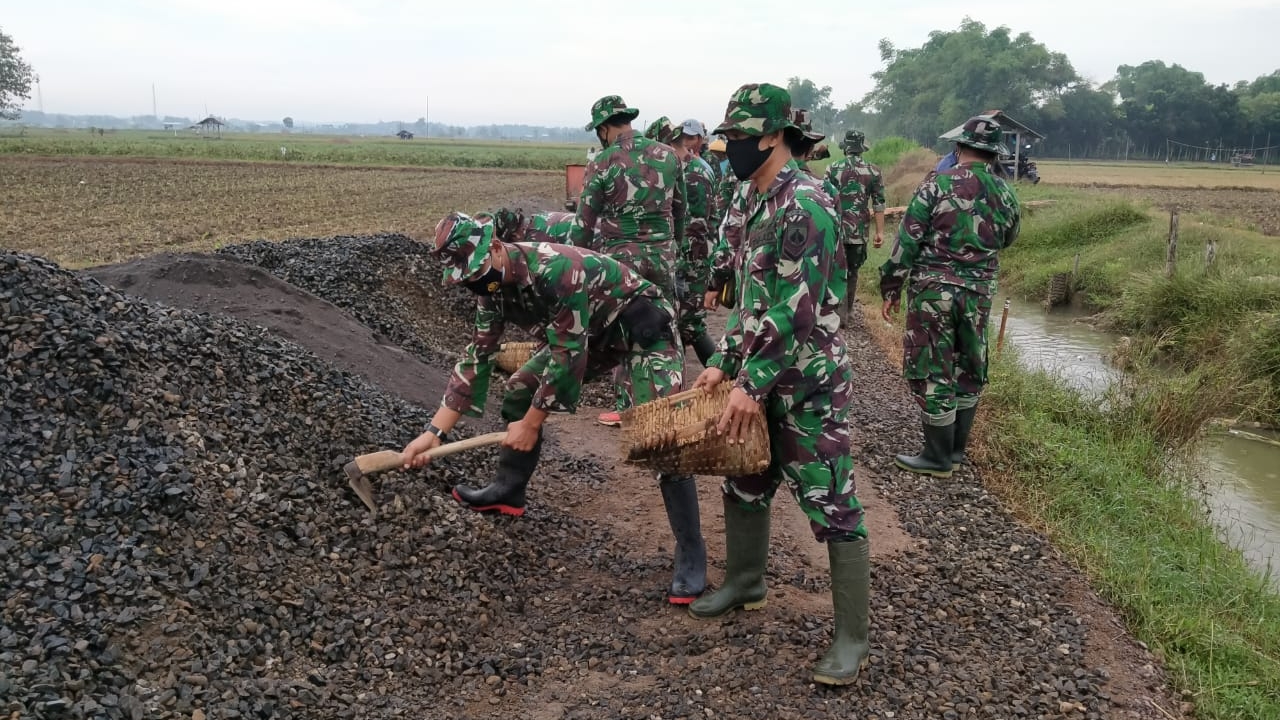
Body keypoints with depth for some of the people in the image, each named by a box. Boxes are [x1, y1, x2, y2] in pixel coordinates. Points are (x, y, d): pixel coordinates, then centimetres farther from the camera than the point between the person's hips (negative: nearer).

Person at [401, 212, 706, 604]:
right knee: (519, 391, 9)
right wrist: (433, 431, -6)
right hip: (591, 333, 9)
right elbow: (477, 356, -2)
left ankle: (691, 555, -10)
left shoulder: (557, 267, -34)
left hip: (643, 326, -8)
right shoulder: (493, 288, -7)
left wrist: (531, 423, -19)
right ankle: (508, 490, 28)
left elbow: (567, 355, -29)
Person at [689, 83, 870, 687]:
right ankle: (744, 584, 41)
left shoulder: (805, 204, -19)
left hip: (807, 383, -9)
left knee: (833, 508, -2)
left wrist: (751, 384, -22)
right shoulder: (758, 203, 11)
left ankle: (851, 638, 8)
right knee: (744, 484, 20)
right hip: (761, 376, 10)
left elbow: (796, 311, -24)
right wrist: (724, 364, 11)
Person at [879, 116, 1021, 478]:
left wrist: (891, 288, -2)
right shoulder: (1006, 195, 3)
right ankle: (956, 449, 27)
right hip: (979, 294, 5)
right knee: (968, 370, 17)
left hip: (933, 289, -4)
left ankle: (938, 458, 10)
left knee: (931, 371, 3)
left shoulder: (937, 184, -9)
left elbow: (907, 240, -10)